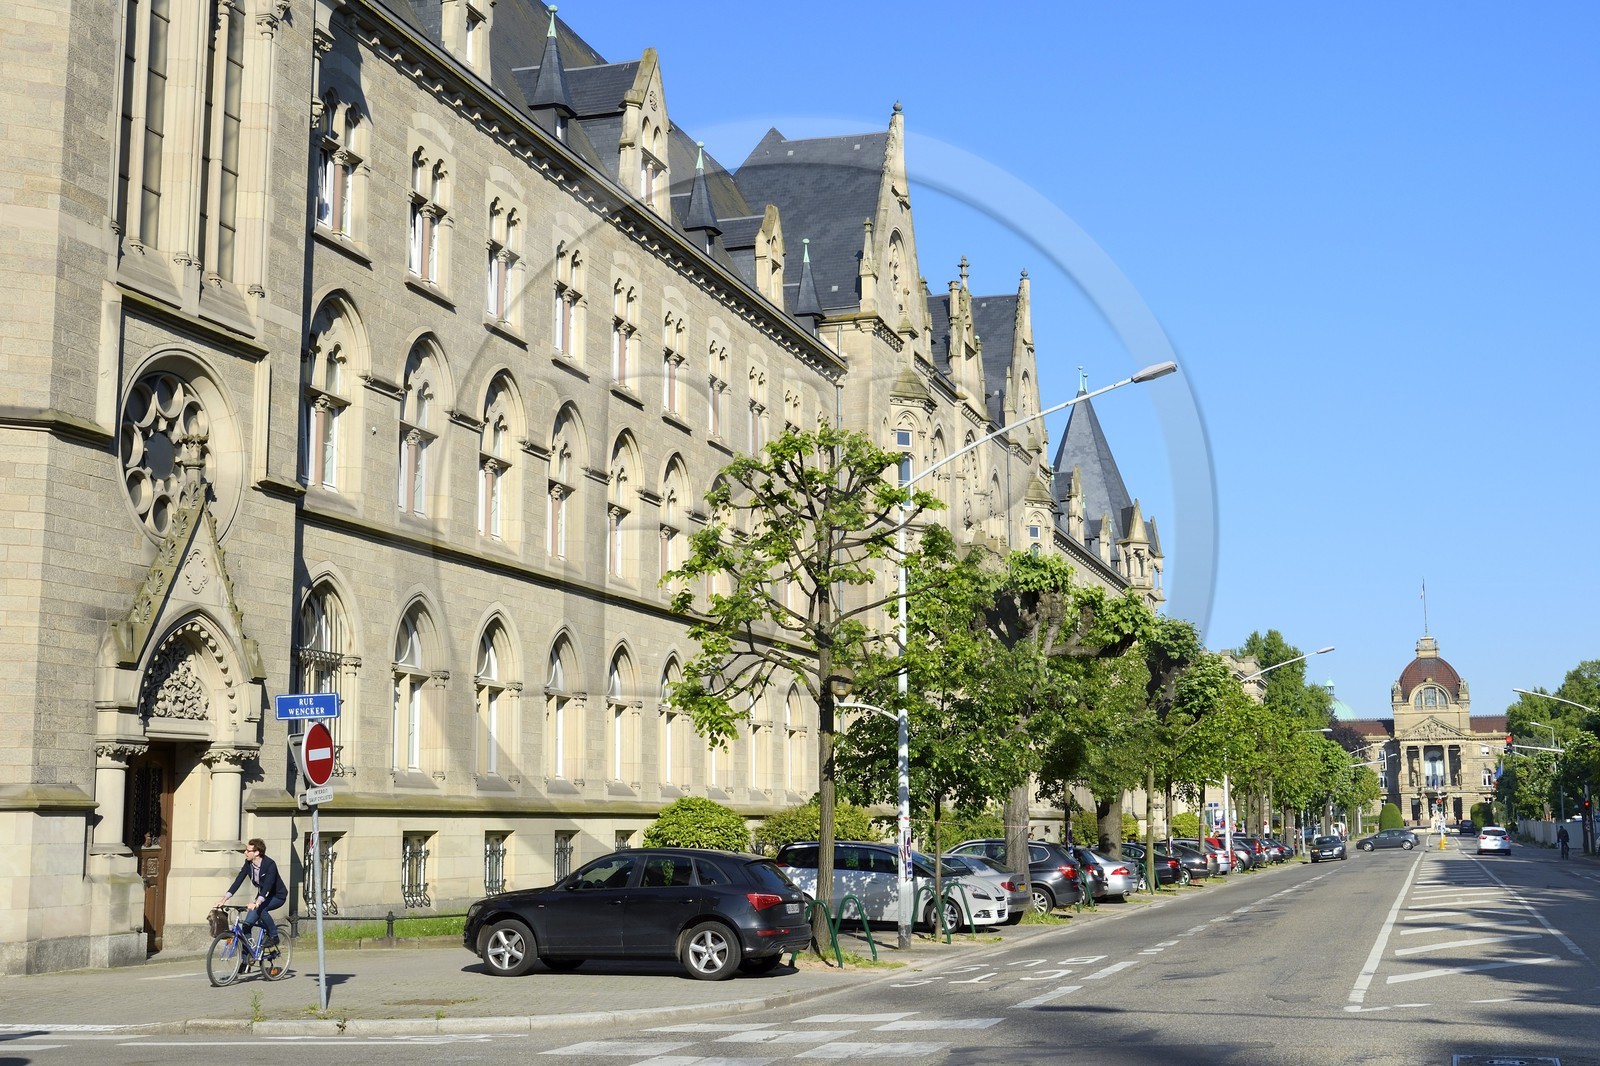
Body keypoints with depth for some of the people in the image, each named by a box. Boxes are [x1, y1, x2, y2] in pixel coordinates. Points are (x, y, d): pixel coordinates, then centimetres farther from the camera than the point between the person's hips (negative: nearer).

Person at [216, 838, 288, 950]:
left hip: (277, 896, -6)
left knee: (260, 909, -33)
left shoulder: (270, 864, -29)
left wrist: (257, 902, -55)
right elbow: (238, 880, -12)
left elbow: (267, 885, -41)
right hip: (262, 896, 6)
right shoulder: (248, 863, -10)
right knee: (247, 923, -7)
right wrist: (224, 898, -22)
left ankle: (274, 936, -13)